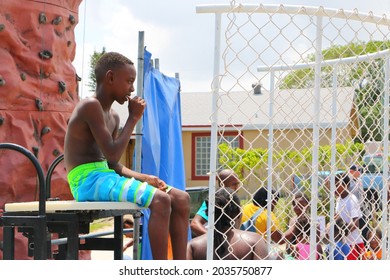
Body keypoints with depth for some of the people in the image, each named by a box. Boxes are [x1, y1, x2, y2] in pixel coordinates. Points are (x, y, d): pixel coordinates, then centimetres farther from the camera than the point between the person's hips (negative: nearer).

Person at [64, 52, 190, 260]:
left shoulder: (113, 117, 19)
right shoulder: (90, 106, -11)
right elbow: (112, 155, -17)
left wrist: (143, 178, 1)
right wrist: (133, 118, -8)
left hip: (108, 176, 10)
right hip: (89, 180, -10)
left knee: (181, 199, 1)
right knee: (160, 200, -27)